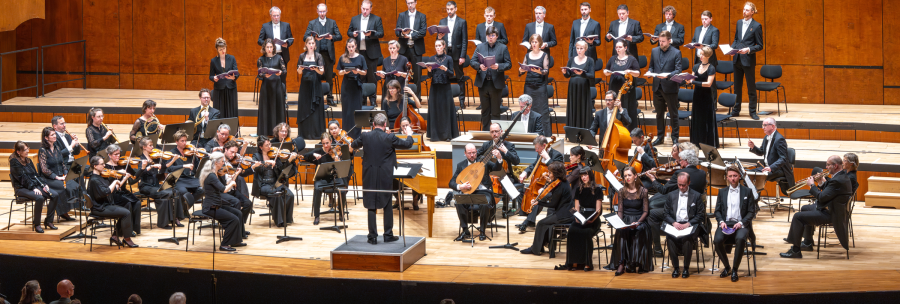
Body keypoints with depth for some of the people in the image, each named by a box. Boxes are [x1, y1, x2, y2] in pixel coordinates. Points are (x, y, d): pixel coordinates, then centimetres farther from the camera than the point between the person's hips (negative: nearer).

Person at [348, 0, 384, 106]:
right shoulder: (354, 19, 12)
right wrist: (353, 34, -10)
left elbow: (381, 33, -4)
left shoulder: (376, 19, 3)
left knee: (371, 76, -1)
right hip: (358, 52, 3)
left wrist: (371, 34, -21)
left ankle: (372, 98, 6)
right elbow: (349, 32, 13)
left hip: (371, 52, -3)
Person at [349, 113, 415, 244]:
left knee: (371, 205, 6)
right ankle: (388, 234, 15)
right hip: (385, 176, -1)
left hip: (369, 176, 1)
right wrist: (409, 135, 23)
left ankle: (373, 236, 5)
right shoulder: (390, 138, -11)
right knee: (388, 205, 12)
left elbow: (353, 145, 13)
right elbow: (408, 145, 2)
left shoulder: (365, 136, -6)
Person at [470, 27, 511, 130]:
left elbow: (508, 64, -1)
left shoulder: (503, 48, 4)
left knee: (495, 112, 2)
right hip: (483, 83, 2)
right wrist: (479, 66, -18)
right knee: (485, 111, 9)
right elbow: (472, 61, 3)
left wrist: (498, 66, -20)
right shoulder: (480, 47, 10)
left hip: (496, 83, -2)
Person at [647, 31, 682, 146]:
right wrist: (649, 72, -7)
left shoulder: (676, 53, -5)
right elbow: (651, 66, 17)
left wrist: (668, 75, -26)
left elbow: (678, 70, -10)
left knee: (673, 114, 4)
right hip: (657, 87, 4)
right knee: (659, 113, 12)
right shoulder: (654, 51, 10)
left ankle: (675, 137, 12)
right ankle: (660, 136, 22)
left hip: (670, 87, -4)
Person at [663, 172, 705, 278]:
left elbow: (700, 215, 4)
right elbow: (666, 214, 13)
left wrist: (688, 224, -11)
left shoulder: (697, 196, 10)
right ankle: (675, 267, -22)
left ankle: (686, 267, -21)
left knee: (687, 238, -36)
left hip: (690, 225, -2)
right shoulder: (671, 195, 18)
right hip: (674, 224, 2)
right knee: (670, 237, -33)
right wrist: (674, 223, -8)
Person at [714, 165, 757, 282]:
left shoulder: (747, 192, 9)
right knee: (717, 240, -29)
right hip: (726, 223, 2)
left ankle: (735, 269, -21)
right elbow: (717, 211, 15)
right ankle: (726, 267, -6)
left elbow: (751, 212, 4)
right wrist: (721, 221, -7)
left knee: (740, 239, -37)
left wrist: (741, 223, -12)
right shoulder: (722, 192, 18)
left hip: (741, 224, -2)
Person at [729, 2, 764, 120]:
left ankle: (753, 112, 8)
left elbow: (760, 46, -6)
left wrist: (749, 50, -20)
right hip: (737, 59, 6)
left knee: (751, 87, 1)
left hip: (748, 60, -6)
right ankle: (736, 110, 20)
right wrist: (732, 48, 0)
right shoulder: (739, 23, 10)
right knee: (737, 86, 12)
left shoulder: (756, 26, -7)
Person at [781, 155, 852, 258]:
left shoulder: (837, 181, -25)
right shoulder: (843, 176, 8)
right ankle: (807, 243, 42)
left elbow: (822, 197, -25)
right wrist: (822, 183, 2)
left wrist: (812, 185, -12)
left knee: (798, 217, -15)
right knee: (806, 209, 34)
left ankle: (795, 250, -11)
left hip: (829, 214, -12)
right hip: (832, 210, 12)